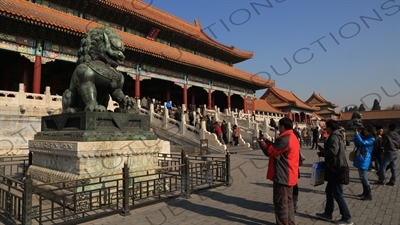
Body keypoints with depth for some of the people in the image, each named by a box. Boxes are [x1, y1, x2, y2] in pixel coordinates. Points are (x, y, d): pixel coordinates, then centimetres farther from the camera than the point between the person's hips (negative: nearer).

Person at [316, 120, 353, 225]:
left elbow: (333, 151, -28)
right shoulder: (336, 136, 15)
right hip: (335, 168, 11)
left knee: (337, 194, -1)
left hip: (336, 169, -11)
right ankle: (328, 214, 27)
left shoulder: (334, 137, -16)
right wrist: (323, 149, 11)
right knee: (329, 191, 17)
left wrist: (321, 153, -14)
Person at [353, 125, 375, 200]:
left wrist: (357, 134, -20)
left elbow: (362, 143, -27)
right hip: (360, 159, 9)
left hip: (364, 160, -9)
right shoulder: (364, 138, 15)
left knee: (363, 177, -8)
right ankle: (365, 192, 26)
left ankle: (369, 195, -1)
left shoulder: (371, 139, -11)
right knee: (362, 177, 16)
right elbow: (357, 145, 17)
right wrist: (356, 136, 4)